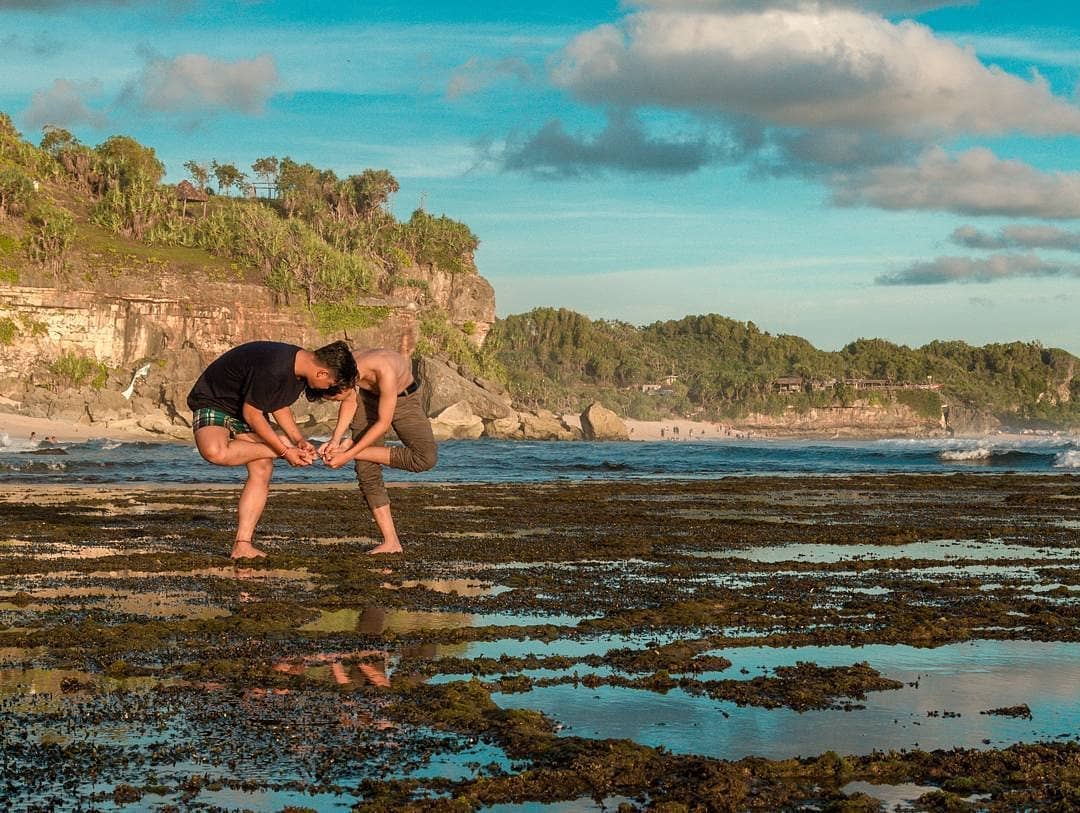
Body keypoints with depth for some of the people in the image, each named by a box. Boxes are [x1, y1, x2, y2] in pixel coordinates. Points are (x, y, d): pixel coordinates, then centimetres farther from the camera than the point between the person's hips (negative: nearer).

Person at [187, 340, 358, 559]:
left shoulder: (301, 368, -5)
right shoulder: (273, 369, -35)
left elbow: (279, 407, 9)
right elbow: (251, 414, -25)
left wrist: (299, 440, -6)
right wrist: (284, 451, -20)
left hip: (246, 409, 9)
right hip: (212, 401, -8)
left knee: (263, 470, -7)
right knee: (215, 452, -38)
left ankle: (242, 545, -5)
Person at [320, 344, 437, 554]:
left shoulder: (384, 371, -44)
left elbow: (383, 422, -34)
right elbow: (350, 402, -7)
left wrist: (350, 454, -30)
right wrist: (335, 439, -18)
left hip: (402, 398, -4)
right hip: (367, 398, 4)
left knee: (426, 457, -27)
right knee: (367, 472, -6)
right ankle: (391, 543, 1)